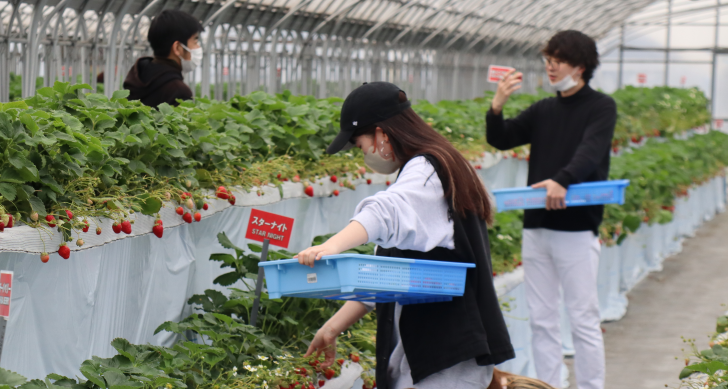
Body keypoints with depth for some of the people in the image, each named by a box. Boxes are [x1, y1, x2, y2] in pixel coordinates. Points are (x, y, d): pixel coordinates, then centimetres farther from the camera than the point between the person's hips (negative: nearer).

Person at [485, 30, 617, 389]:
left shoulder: (600, 107, -2)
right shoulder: (543, 111, 15)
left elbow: (590, 153, -19)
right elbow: (501, 140, 10)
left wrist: (562, 180, -38)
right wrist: (497, 105, -9)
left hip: (576, 228, -6)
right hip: (536, 226, 6)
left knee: (583, 319, -3)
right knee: (541, 319, 8)